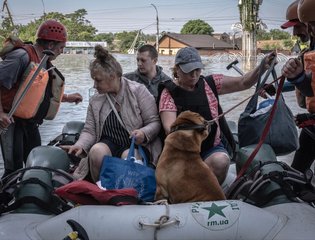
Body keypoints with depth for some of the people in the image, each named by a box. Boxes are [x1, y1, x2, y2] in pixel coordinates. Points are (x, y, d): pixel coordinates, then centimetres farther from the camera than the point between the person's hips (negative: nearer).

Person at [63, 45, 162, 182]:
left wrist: (144, 133, -27)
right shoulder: (95, 101, 8)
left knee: (128, 157, -35)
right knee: (97, 151, -30)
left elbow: (155, 122, -6)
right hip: (109, 143, 3)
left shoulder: (138, 91, -5)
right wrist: (80, 145, -14)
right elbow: (89, 131, 7)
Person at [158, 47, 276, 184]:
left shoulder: (209, 83, 9)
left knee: (221, 161, -30)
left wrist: (262, 67, -12)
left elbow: (243, 82, 6)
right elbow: (169, 127, -14)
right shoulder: (169, 92, -1)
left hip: (211, 147, 3)